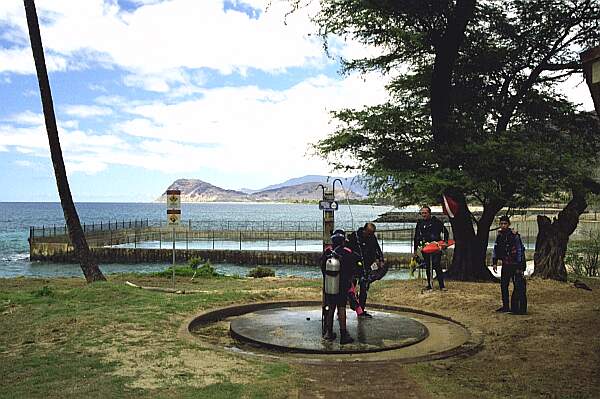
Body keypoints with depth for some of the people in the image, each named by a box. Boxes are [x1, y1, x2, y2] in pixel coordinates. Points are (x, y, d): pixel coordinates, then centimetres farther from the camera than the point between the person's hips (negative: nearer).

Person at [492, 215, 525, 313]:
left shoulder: (515, 236, -14)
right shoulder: (499, 235, 5)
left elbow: (520, 251, -13)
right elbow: (495, 249, 13)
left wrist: (519, 267, -14)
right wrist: (494, 263, 6)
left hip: (514, 265, -6)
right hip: (505, 265, 6)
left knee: (517, 287, 2)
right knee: (503, 286, 9)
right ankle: (505, 306, 18)